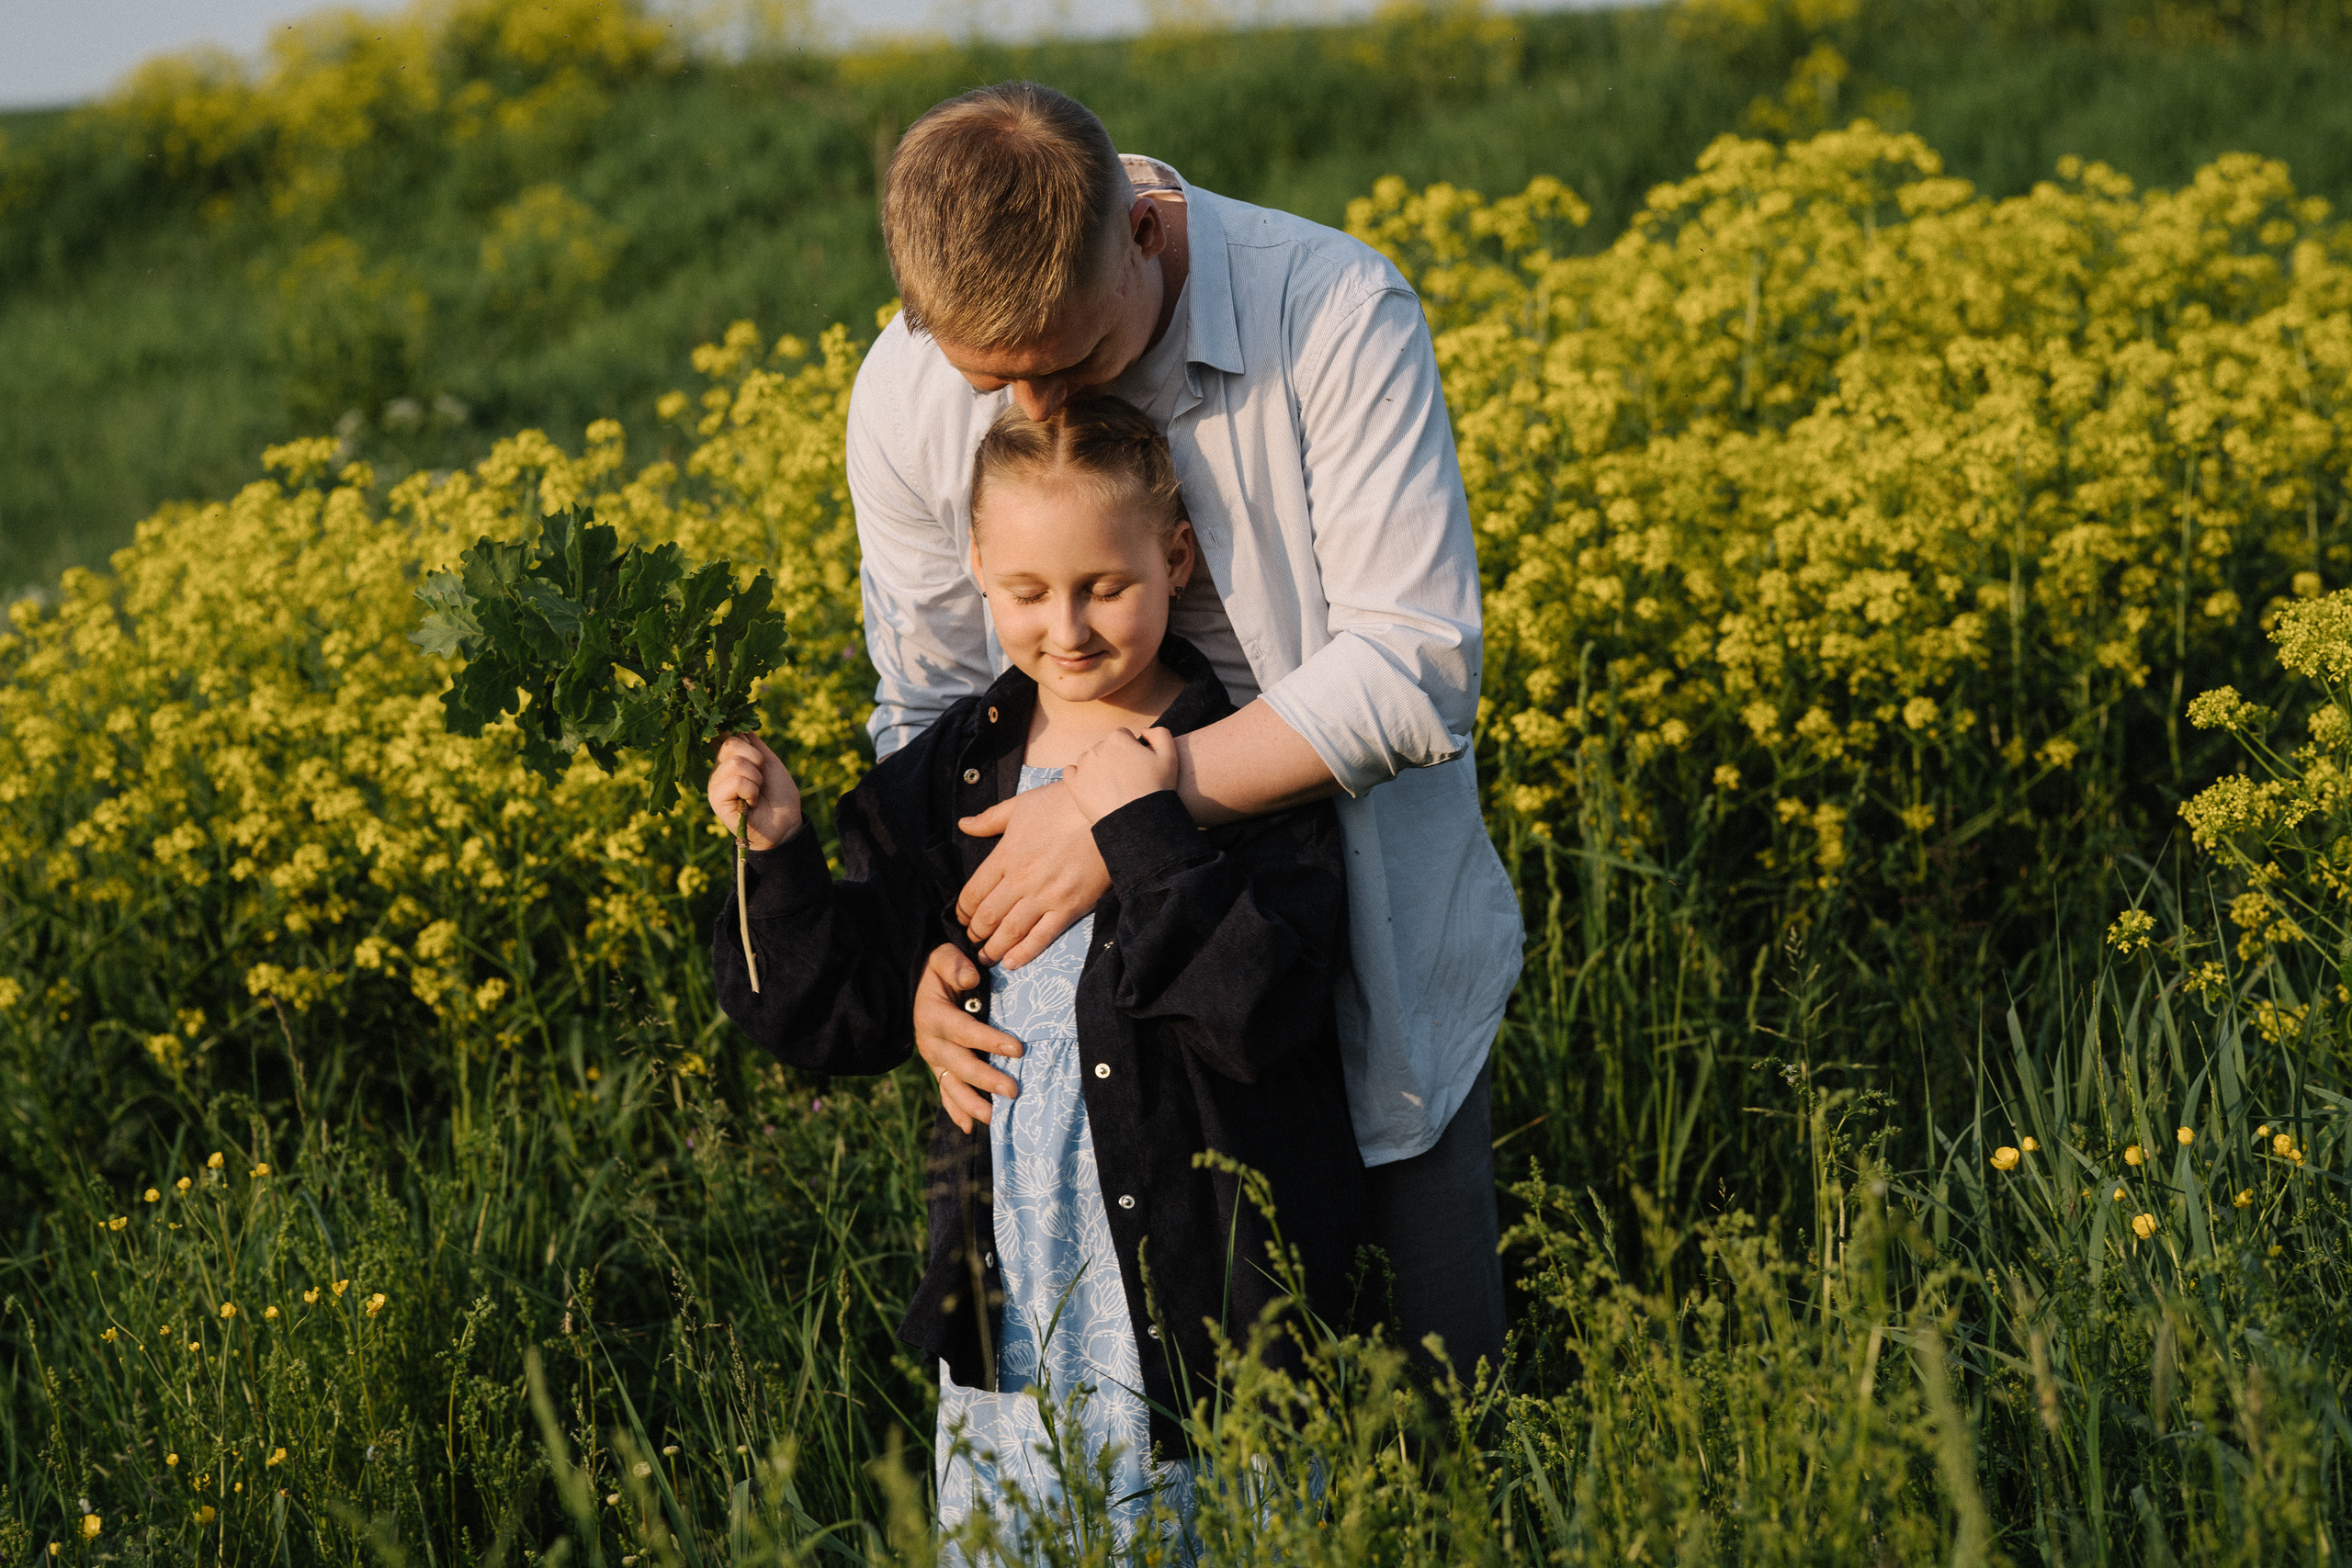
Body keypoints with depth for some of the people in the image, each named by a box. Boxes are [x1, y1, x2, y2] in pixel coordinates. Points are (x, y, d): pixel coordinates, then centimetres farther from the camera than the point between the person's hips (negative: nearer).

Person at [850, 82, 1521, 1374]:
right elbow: (927, 707, 3)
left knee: (1431, 1352, 6)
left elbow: (1415, 664, -25)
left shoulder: (1337, 317, -22)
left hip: (1374, 945, -2)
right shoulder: (904, 400, -10)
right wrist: (929, 949, -13)